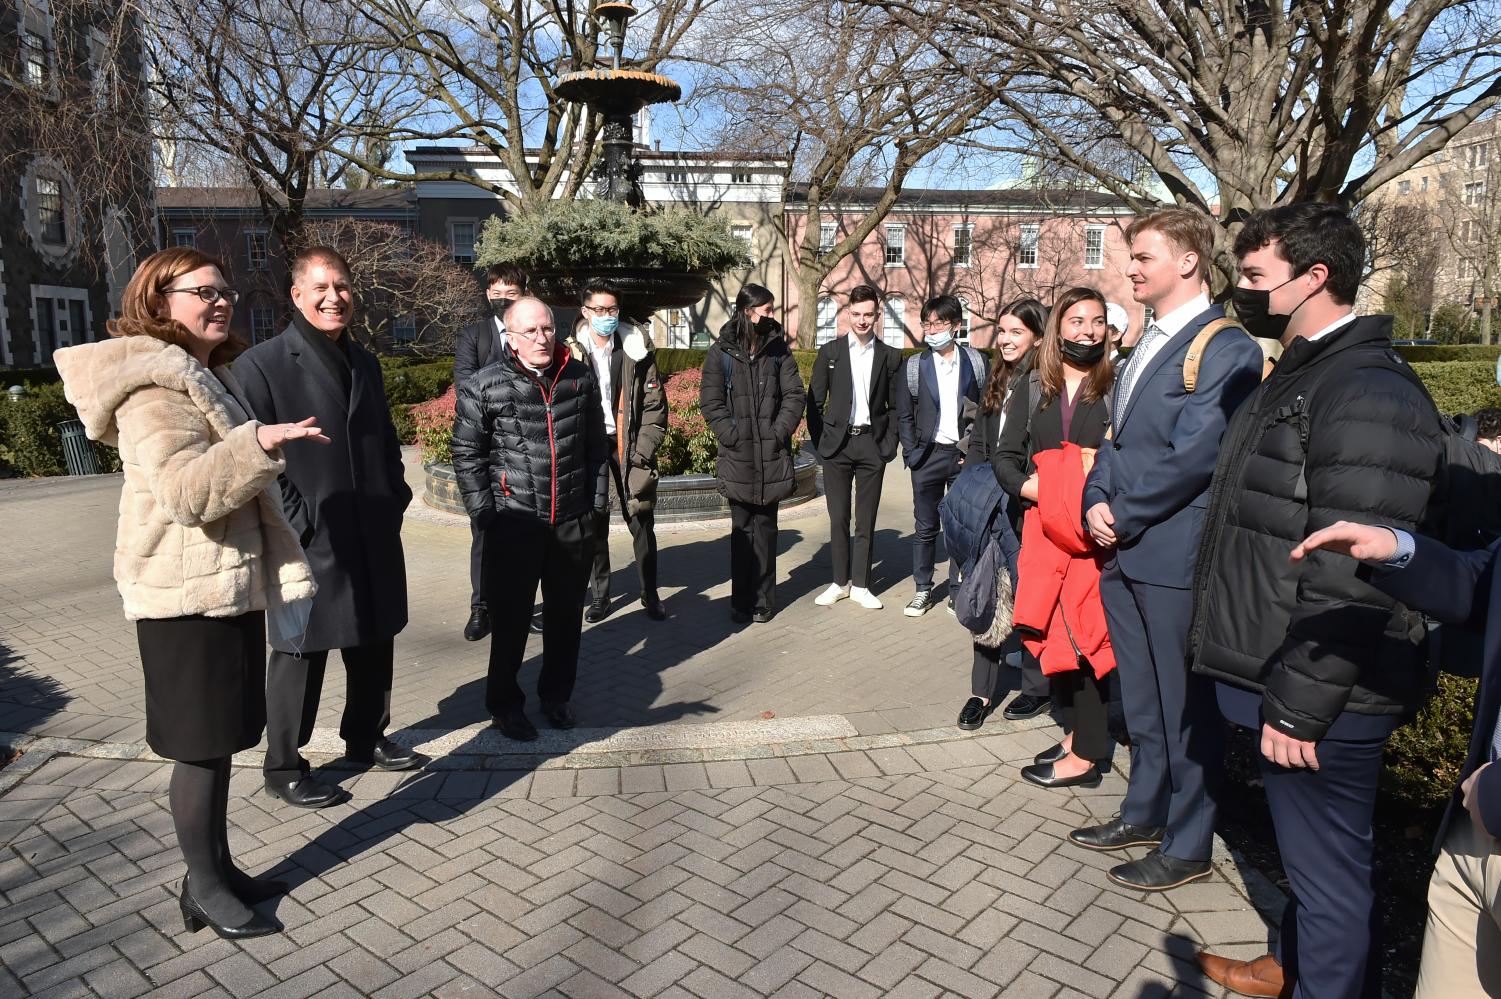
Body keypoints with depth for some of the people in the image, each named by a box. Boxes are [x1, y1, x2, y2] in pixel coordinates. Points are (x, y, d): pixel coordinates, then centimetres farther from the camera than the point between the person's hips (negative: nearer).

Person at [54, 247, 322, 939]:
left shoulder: (206, 376, 18)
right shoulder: (153, 384, -14)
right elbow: (187, 489, -27)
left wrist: (283, 572, 18)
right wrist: (262, 441, -39)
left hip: (230, 585, 9)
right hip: (186, 596, -9)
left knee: (219, 739, 15)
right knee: (202, 745, 1)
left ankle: (218, 867, 27)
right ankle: (203, 888, 16)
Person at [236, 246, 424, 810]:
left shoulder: (364, 362, 14)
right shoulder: (262, 364, -8)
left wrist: (396, 499, 8)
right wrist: (299, 524, -16)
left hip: (374, 539, 7)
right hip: (310, 545, -7)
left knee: (374, 645, 17)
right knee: (300, 656, 6)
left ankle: (366, 739, 36)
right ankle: (283, 768, 23)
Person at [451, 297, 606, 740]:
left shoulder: (580, 378, 5)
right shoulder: (485, 386, -6)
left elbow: (595, 446, 12)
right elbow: (467, 454, -3)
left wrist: (596, 502, 10)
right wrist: (485, 514, -6)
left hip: (574, 521, 4)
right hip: (514, 524, -3)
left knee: (567, 615, 15)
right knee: (511, 619, 6)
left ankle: (557, 696, 33)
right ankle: (504, 705, 25)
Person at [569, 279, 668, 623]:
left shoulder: (637, 349, 1)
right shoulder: (572, 351, -1)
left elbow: (655, 402, 1)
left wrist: (644, 449, -6)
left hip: (629, 444, 0)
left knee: (641, 520, 3)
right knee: (594, 523, 6)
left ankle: (650, 594, 17)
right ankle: (600, 595, 19)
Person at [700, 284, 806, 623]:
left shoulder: (778, 350, 7)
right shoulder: (721, 352, 1)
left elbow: (794, 395, 4)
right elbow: (711, 402, -3)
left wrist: (779, 432, -8)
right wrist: (732, 436, -12)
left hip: (772, 456, 1)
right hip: (737, 456, -1)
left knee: (765, 528, 7)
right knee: (742, 529, 5)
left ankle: (763, 600, 15)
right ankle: (741, 601, 14)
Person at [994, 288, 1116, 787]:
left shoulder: (1117, 389, 1)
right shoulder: (1032, 388, 10)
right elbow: (1005, 458, 7)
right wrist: (1037, 490, -10)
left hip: (1093, 534, -4)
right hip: (1044, 529, 4)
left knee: (1081, 634, -4)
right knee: (1054, 633, 8)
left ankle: (1085, 755, 5)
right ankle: (1078, 732, 24)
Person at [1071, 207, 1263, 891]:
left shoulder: (1224, 349, -12)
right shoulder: (1146, 347, 16)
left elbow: (1191, 455, -19)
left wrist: (1121, 516, -12)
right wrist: (1098, 502, -1)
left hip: (1176, 554, -8)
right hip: (1125, 552, 8)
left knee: (1184, 705, 5)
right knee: (1141, 697, 19)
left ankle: (1186, 846, 20)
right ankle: (1145, 813, 36)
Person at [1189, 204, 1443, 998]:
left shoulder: (1369, 394, -21)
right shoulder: (1301, 375, 13)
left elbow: (1353, 581, -26)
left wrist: (1297, 706, -21)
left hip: (1319, 701, -10)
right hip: (1281, 682, 10)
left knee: (1328, 871, 7)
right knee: (1307, 851, 26)